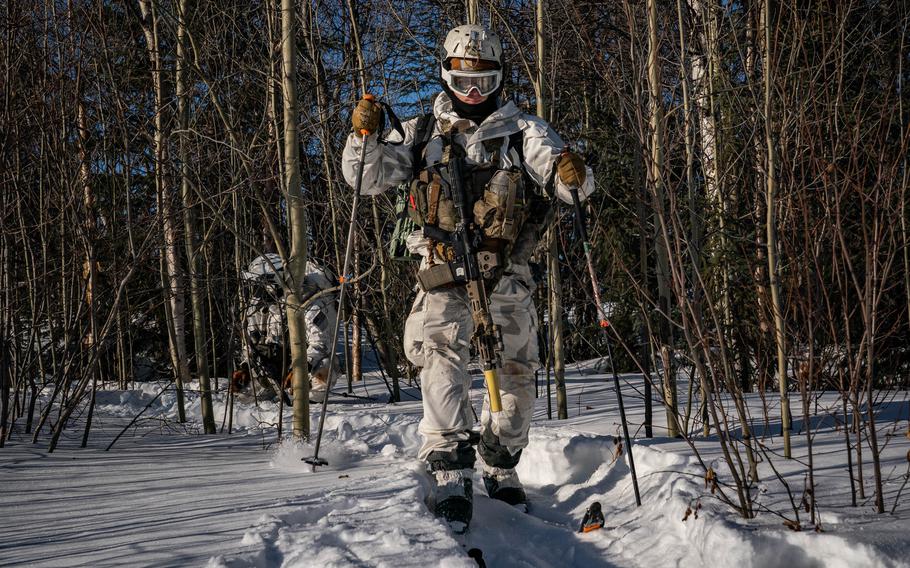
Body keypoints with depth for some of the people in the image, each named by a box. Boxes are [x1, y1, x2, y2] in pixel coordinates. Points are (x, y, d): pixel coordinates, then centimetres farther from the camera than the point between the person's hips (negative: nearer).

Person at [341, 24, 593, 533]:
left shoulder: (523, 131, 9)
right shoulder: (422, 133, 12)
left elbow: (557, 171, -5)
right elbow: (369, 178, 7)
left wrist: (572, 174, -29)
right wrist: (365, 136, -12)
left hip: (507, 272, 1)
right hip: (444, 267, -1)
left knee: (516, 373, 8)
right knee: (444, 358, -20)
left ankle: (501, 469, 27)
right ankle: (452, 475, -26)